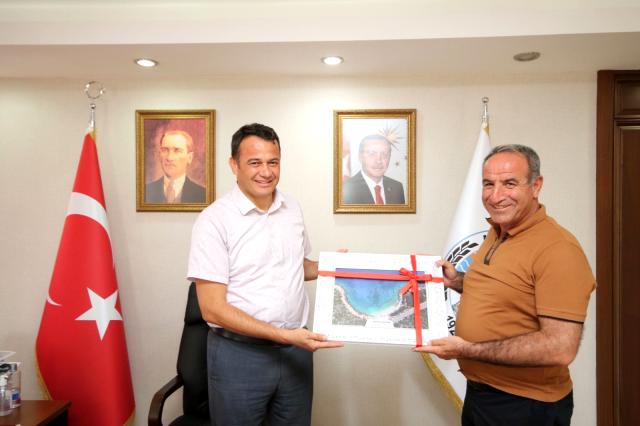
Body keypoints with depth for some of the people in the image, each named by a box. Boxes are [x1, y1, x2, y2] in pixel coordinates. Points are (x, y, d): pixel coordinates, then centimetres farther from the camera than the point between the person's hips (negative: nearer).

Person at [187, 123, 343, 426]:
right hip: (239, 353, -5)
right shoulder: (214, 220, -13)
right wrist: (284, 336, -21)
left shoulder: (292, 208, 4)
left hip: (296, 350, 5)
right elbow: (213, 309, -16)